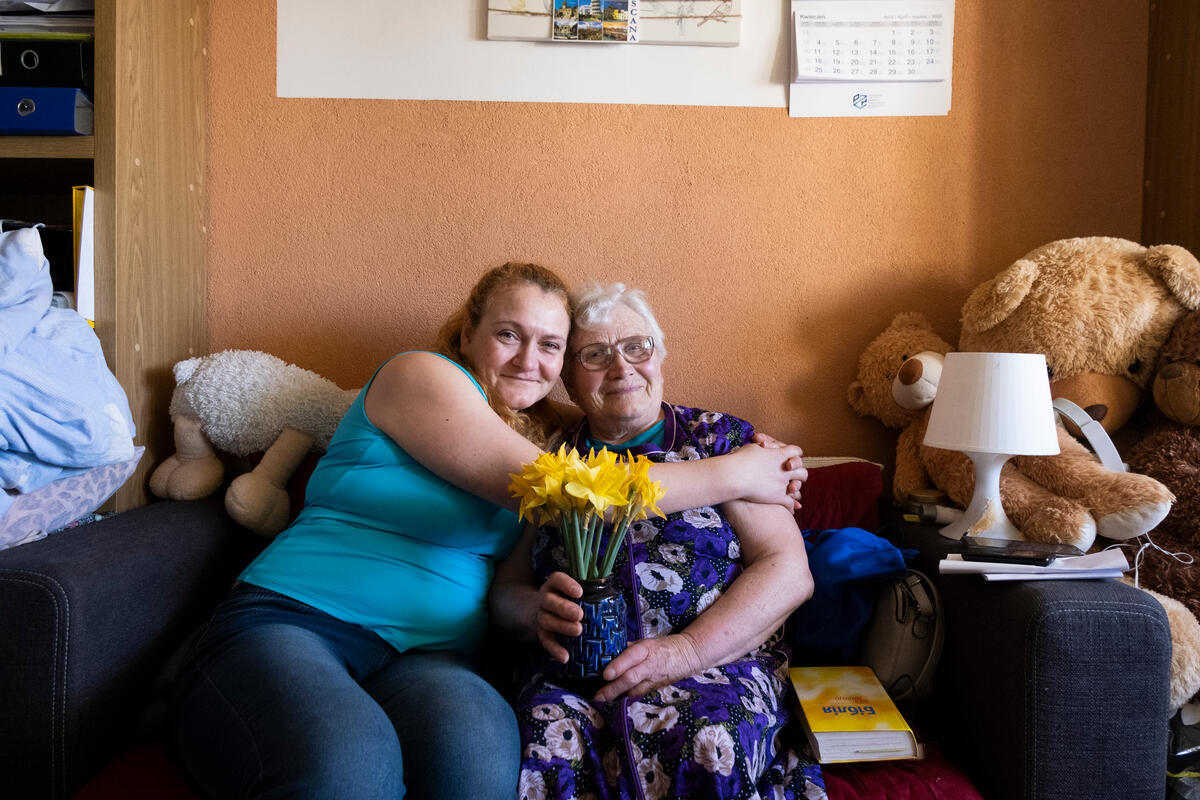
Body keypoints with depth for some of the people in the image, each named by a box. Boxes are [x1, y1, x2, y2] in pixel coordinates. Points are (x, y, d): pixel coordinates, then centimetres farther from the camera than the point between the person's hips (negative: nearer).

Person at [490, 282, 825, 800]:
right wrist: (538, 612, -12)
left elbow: (790, 572, -1)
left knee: (710, 744, -33)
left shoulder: (722, 439, 8)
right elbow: (504, 590, 14)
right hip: (576, 669, 1)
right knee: (549, 740, -32)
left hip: (719, 661, 0)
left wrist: (685, 651, -14)